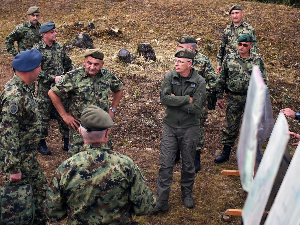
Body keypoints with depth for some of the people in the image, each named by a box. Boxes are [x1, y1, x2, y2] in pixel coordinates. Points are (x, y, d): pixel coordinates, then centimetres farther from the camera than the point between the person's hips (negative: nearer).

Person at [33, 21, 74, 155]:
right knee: (44, 116, 6)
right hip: (45, 90, -5)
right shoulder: (37, 50, -13)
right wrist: (53, 78, -21)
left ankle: (67, 141, 23)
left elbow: (67, 62, 18)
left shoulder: (59, 46, 5)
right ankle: (41, 143, 22)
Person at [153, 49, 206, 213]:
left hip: (189, 128, -1)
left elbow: (196, 108, -18)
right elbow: (164, 98, -19)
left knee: (188, 164, 13)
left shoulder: (199, 82, -9)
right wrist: (186, 99, -20)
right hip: (170, 127, 1)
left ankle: (187, 194, 35)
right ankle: (162, 201, 9)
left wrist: (175, 100, -16)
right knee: (165, 164, 1)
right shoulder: (169, 76, -4)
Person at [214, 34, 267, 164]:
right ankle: (226, 152, 17)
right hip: (234, 98, 0)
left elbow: (263, 81, 6)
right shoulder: (229, 59, 1)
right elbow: (221, 79, 8)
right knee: (231, 125, 5)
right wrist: (219, 97, 6)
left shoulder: (257, 60, 0)